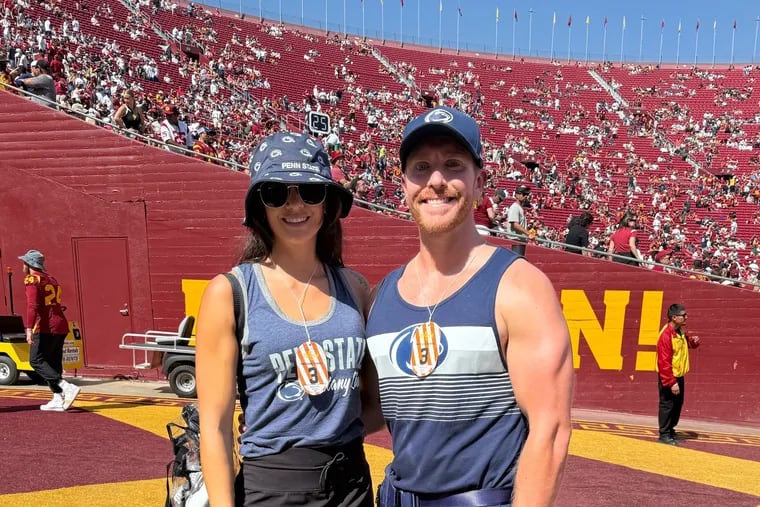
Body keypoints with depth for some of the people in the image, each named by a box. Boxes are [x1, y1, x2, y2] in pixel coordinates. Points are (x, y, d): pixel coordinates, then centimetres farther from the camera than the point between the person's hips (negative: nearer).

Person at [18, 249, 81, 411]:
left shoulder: (32, 280, -4)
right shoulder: (52, 280, 22)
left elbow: (32, 305, -18)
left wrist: (29, 328, -25)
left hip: (45, 328, -8)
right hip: (61, 326, 8)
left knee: (36, 361, -6)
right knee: (54, 363, 12)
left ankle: (67, 387, -20)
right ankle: (58, 400, 8)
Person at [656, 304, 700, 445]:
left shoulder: (680, 332, 4)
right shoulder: (666, 335, -24)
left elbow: (687, 343, 25)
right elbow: (664, 362, -25)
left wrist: (694, 341, 0)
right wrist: (671, 382, -26)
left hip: (679, 375, 9)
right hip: (668, 377, -9)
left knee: (678, 404, 17)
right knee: (667, 405, -1)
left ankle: (671, 430, 31)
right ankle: (664, 435, 8)